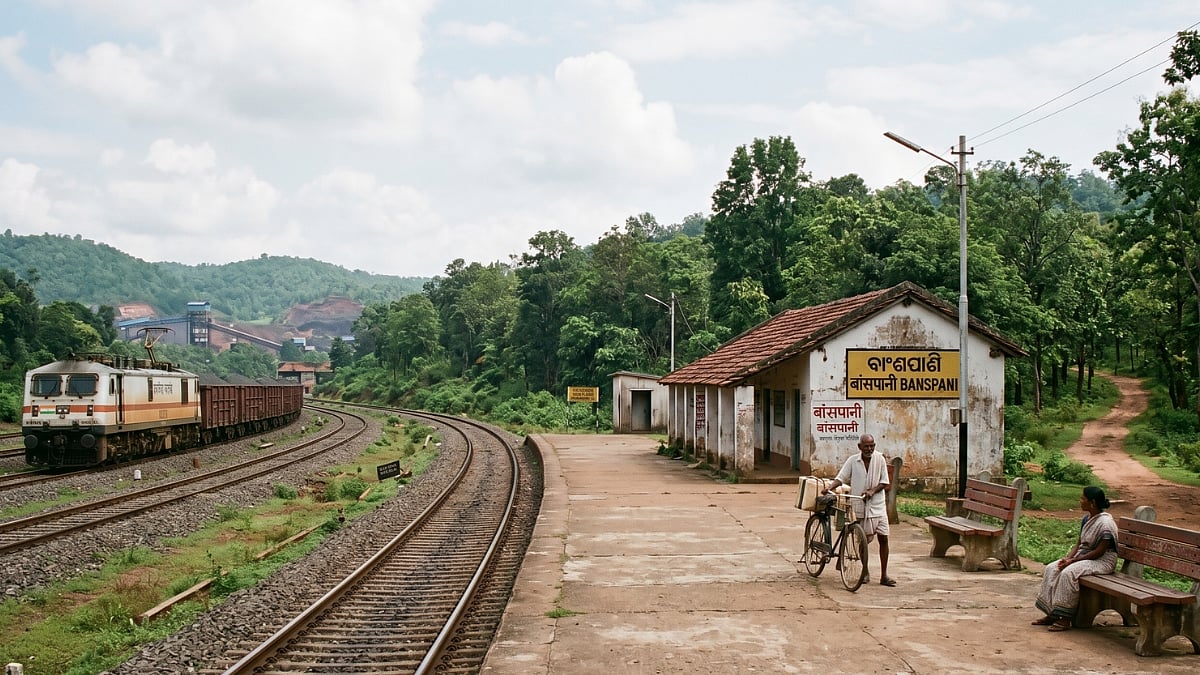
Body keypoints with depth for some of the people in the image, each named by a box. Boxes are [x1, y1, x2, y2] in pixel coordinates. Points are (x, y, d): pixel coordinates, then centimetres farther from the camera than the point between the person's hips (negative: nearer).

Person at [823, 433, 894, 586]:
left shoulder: (880, 459, -3)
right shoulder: (852, 461, -2)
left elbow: (884, 482, -2)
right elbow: (841, 478, -2)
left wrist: (872, 490, -18)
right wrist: (830, 487, -20)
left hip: (877, 505, 0)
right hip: (859, 505, 0)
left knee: (883, 538, -3)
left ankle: (884, 575, 4)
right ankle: (865, 571, 22)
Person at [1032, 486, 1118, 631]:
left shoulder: (1105, 523, -20)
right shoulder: (1086, 518, 8)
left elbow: (1099, 551, -22)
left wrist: (1073, 561, -22)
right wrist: (1068, 557, -8)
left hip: (1103, 561, -9)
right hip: (1083, 555, 9)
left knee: (1068, 573, -32)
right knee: (1051, 569, -9)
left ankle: (1065, 618, -25)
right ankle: (1051, 614, -7)